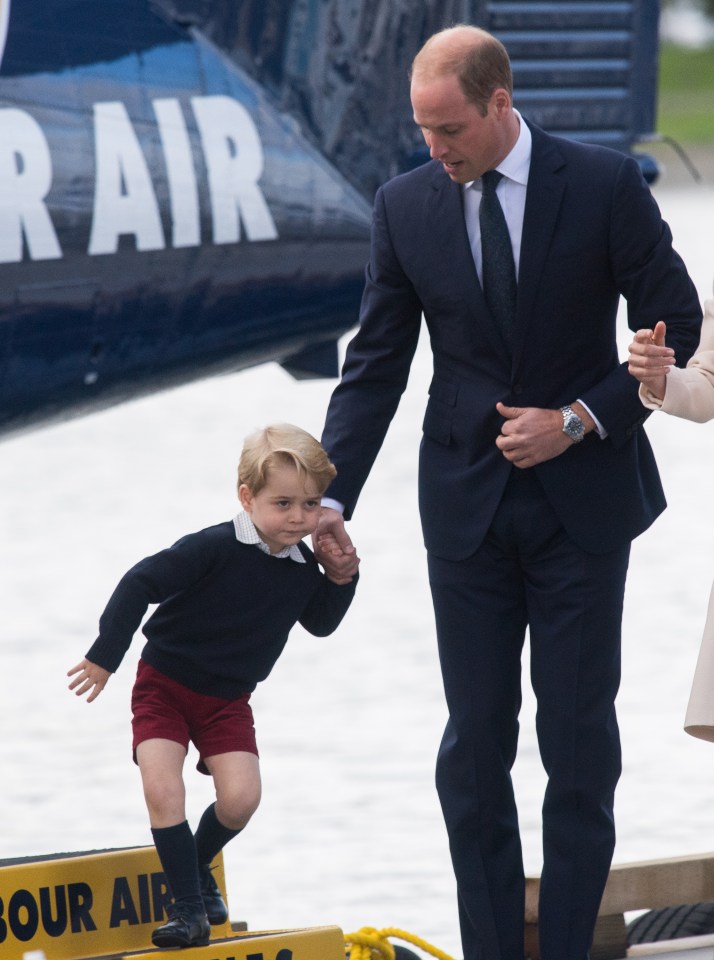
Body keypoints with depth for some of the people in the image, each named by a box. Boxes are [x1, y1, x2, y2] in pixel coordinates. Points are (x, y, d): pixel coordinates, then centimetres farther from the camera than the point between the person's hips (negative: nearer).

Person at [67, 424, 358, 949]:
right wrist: (104, 657, -22)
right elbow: (140, 583, -23)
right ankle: (189, 908, -10)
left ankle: (195, 865, 20)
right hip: (164, 688, -4)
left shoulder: (301, 565, -5)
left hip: (227, 701, 4)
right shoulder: (215, 548, -24)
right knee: (163, 791, -19)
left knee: (241, 796, -11)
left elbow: (320, 623, 12)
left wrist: (342, 578, -6)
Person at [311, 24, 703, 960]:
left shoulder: (605, 185, -9)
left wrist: (579, 420, -13)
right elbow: (376, 364, 2)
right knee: (474, 742, 4)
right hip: (467, 505, 2)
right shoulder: (406, 205, -1)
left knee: (579, 738, 1)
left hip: (582, 496, -2)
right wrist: (331, 495, -8)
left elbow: (675, 327, -2)